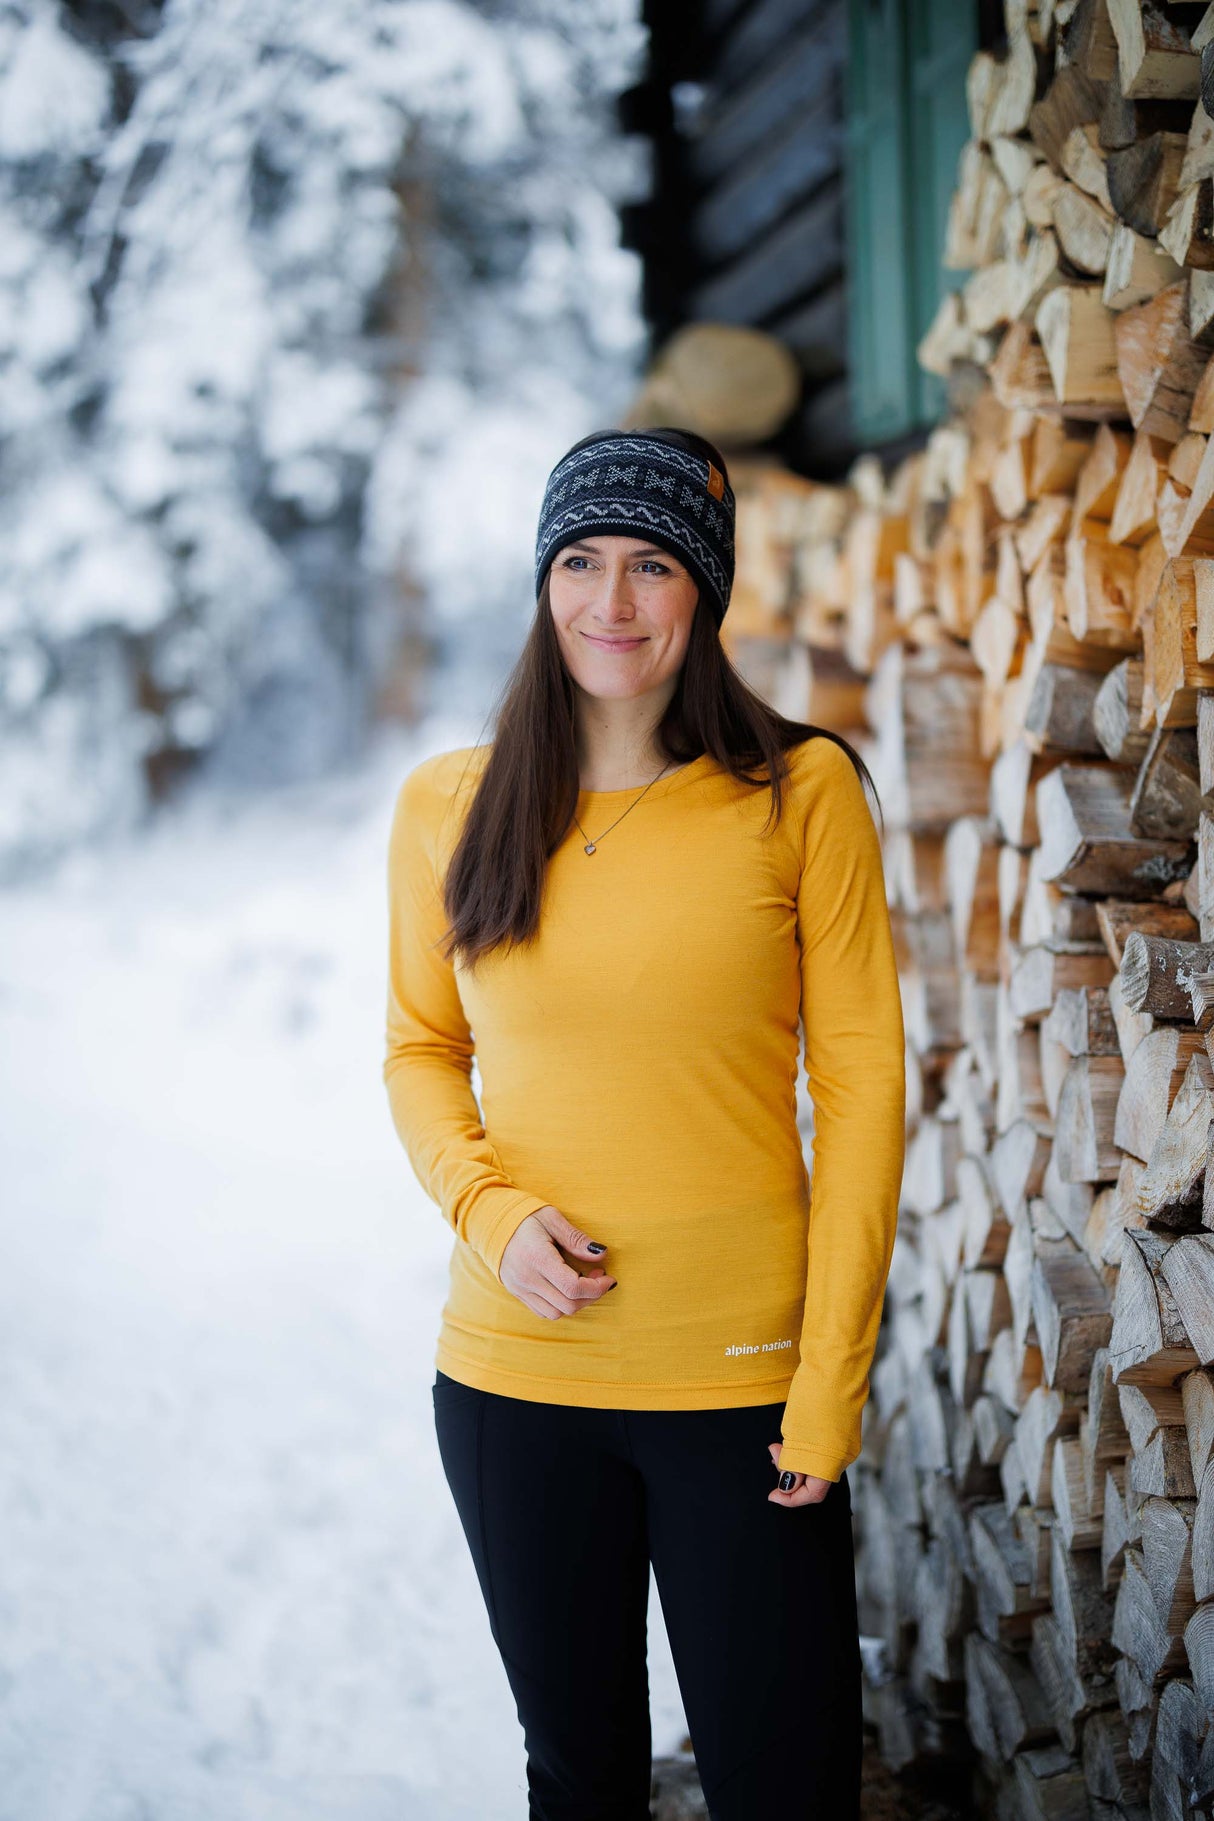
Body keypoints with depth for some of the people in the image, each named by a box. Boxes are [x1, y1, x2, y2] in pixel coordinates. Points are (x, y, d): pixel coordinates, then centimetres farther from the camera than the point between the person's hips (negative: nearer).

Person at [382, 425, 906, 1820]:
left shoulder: (800, 793, -6)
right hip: (511, 1377, 2)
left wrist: (831, 1382, -9)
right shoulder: (447, 805, 2)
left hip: (741, 1377, -2)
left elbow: (861, 1080, -5)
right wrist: (487, 1208, -8)